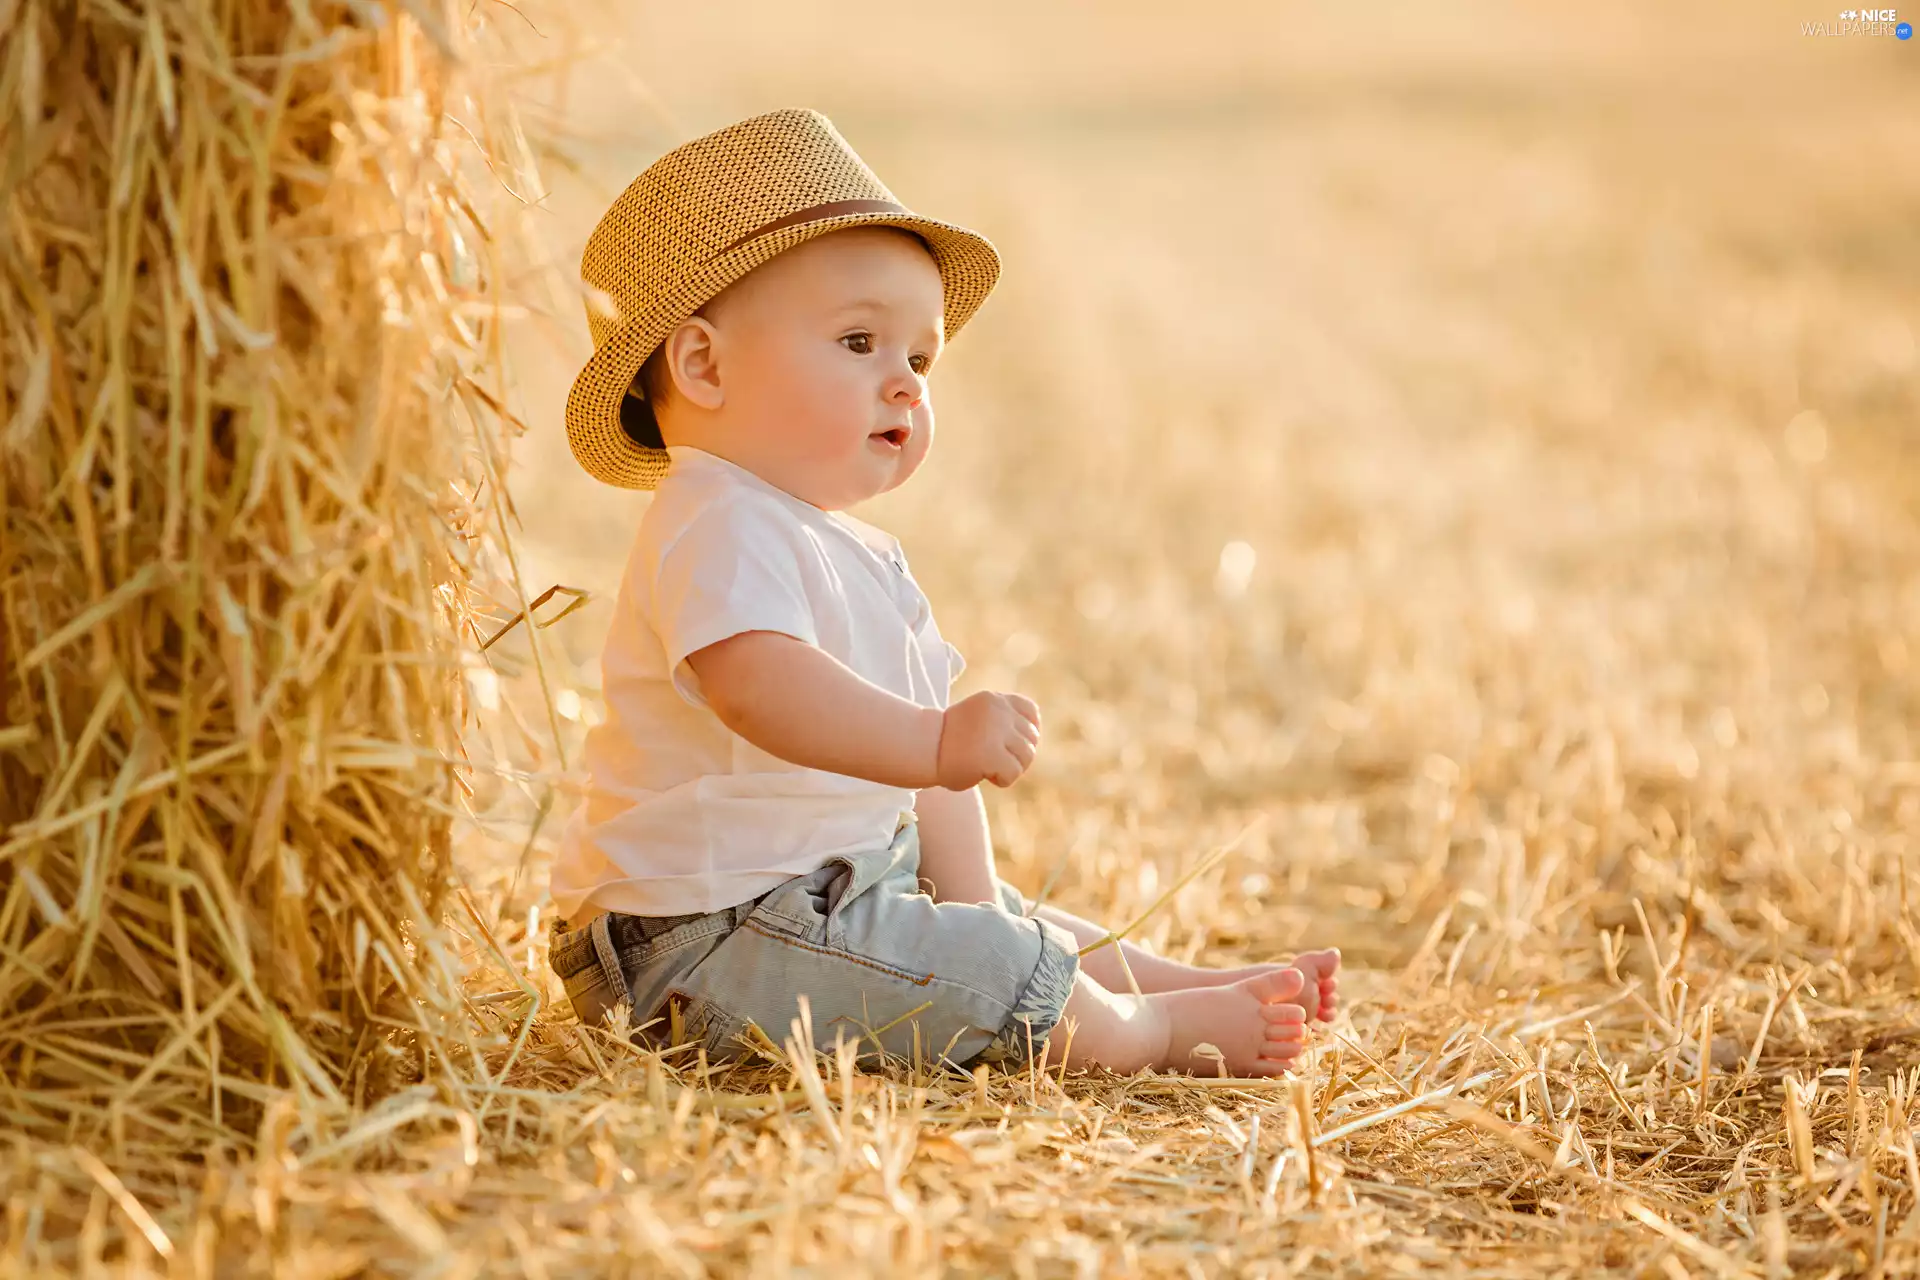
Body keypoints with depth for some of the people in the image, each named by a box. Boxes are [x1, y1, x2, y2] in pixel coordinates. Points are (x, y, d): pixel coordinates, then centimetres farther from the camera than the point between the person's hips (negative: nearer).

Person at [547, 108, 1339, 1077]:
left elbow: (931, 781, 17)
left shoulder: (861, 557, 16)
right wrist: (936, 739, -50)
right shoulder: (721, 529, -20)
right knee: (983, 967, -22)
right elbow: (758, 681, -40)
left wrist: (972, 899, 7)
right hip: (700, 942, -11)